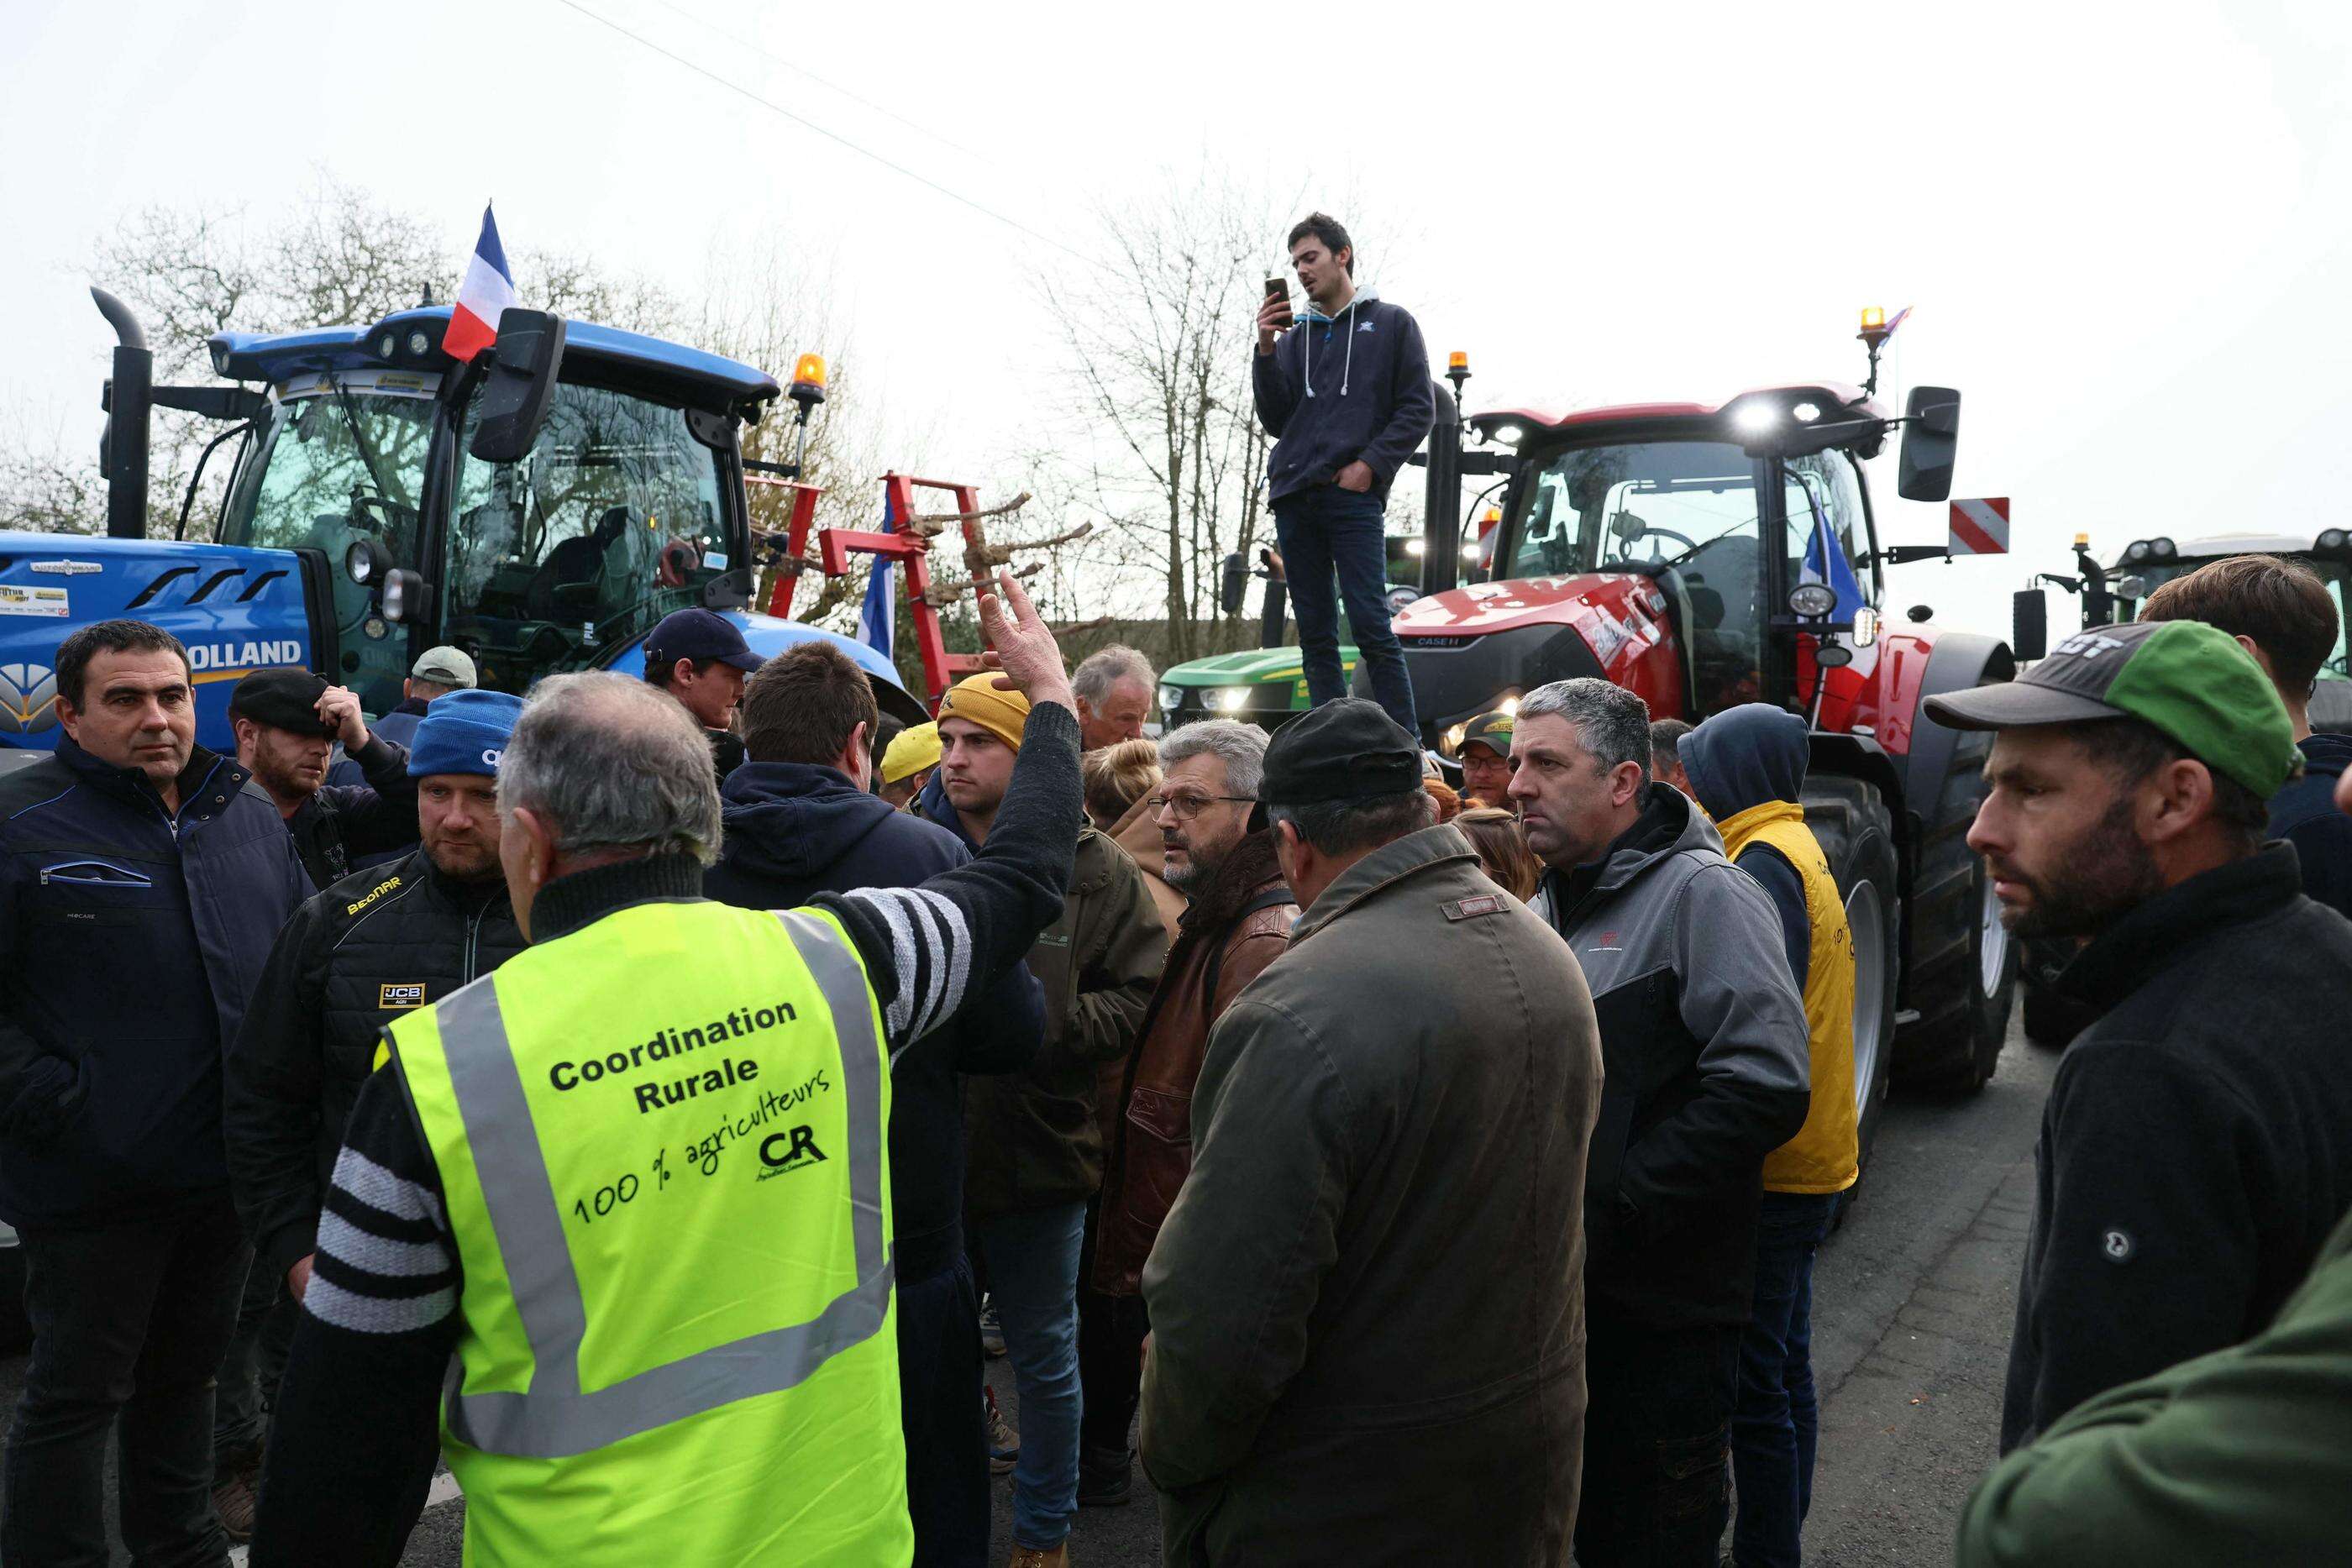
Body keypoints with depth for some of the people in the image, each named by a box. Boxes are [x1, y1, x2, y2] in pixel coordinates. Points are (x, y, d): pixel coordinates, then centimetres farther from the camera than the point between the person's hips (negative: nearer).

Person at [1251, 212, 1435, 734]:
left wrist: (1370, 464, -9)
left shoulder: (1391, 323, 10)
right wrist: (1266, 352, 0)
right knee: (1316, 636, 4)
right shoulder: (1294, 337, 19)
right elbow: (1276, 422, 11)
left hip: (1354, 496, -4)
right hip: (1293, 496, 5)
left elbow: (1418, 409, 3)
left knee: (1372, 628, -12)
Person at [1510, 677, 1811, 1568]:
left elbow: (1765, 1089, -23)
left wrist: (1606, 1216, -22)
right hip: (1556, 1287, 7)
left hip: (1662, 1304, -7)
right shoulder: (1548, 903, 12)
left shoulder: (1702, 894, -13)